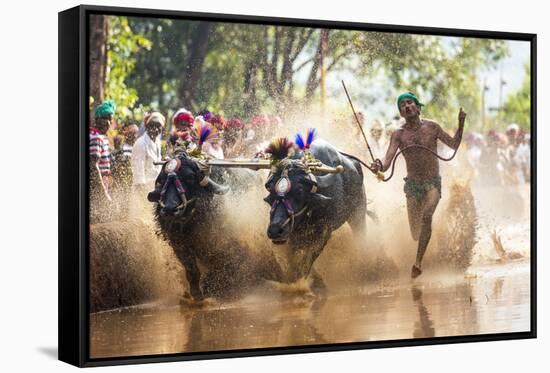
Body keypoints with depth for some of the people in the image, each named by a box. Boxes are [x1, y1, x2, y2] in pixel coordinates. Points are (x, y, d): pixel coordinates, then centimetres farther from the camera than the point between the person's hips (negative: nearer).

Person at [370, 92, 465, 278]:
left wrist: (461, 124, -6)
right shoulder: (398, 134, -4)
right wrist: (379, 167, -39)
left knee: (426, 216, -28)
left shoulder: (432, 127, -1)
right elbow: (387, 161, -15)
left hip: (433, 183, -1)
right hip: (413, 184, 1)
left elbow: (454, 144, 9)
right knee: (416, 233, 4)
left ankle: (418, 262, -24)